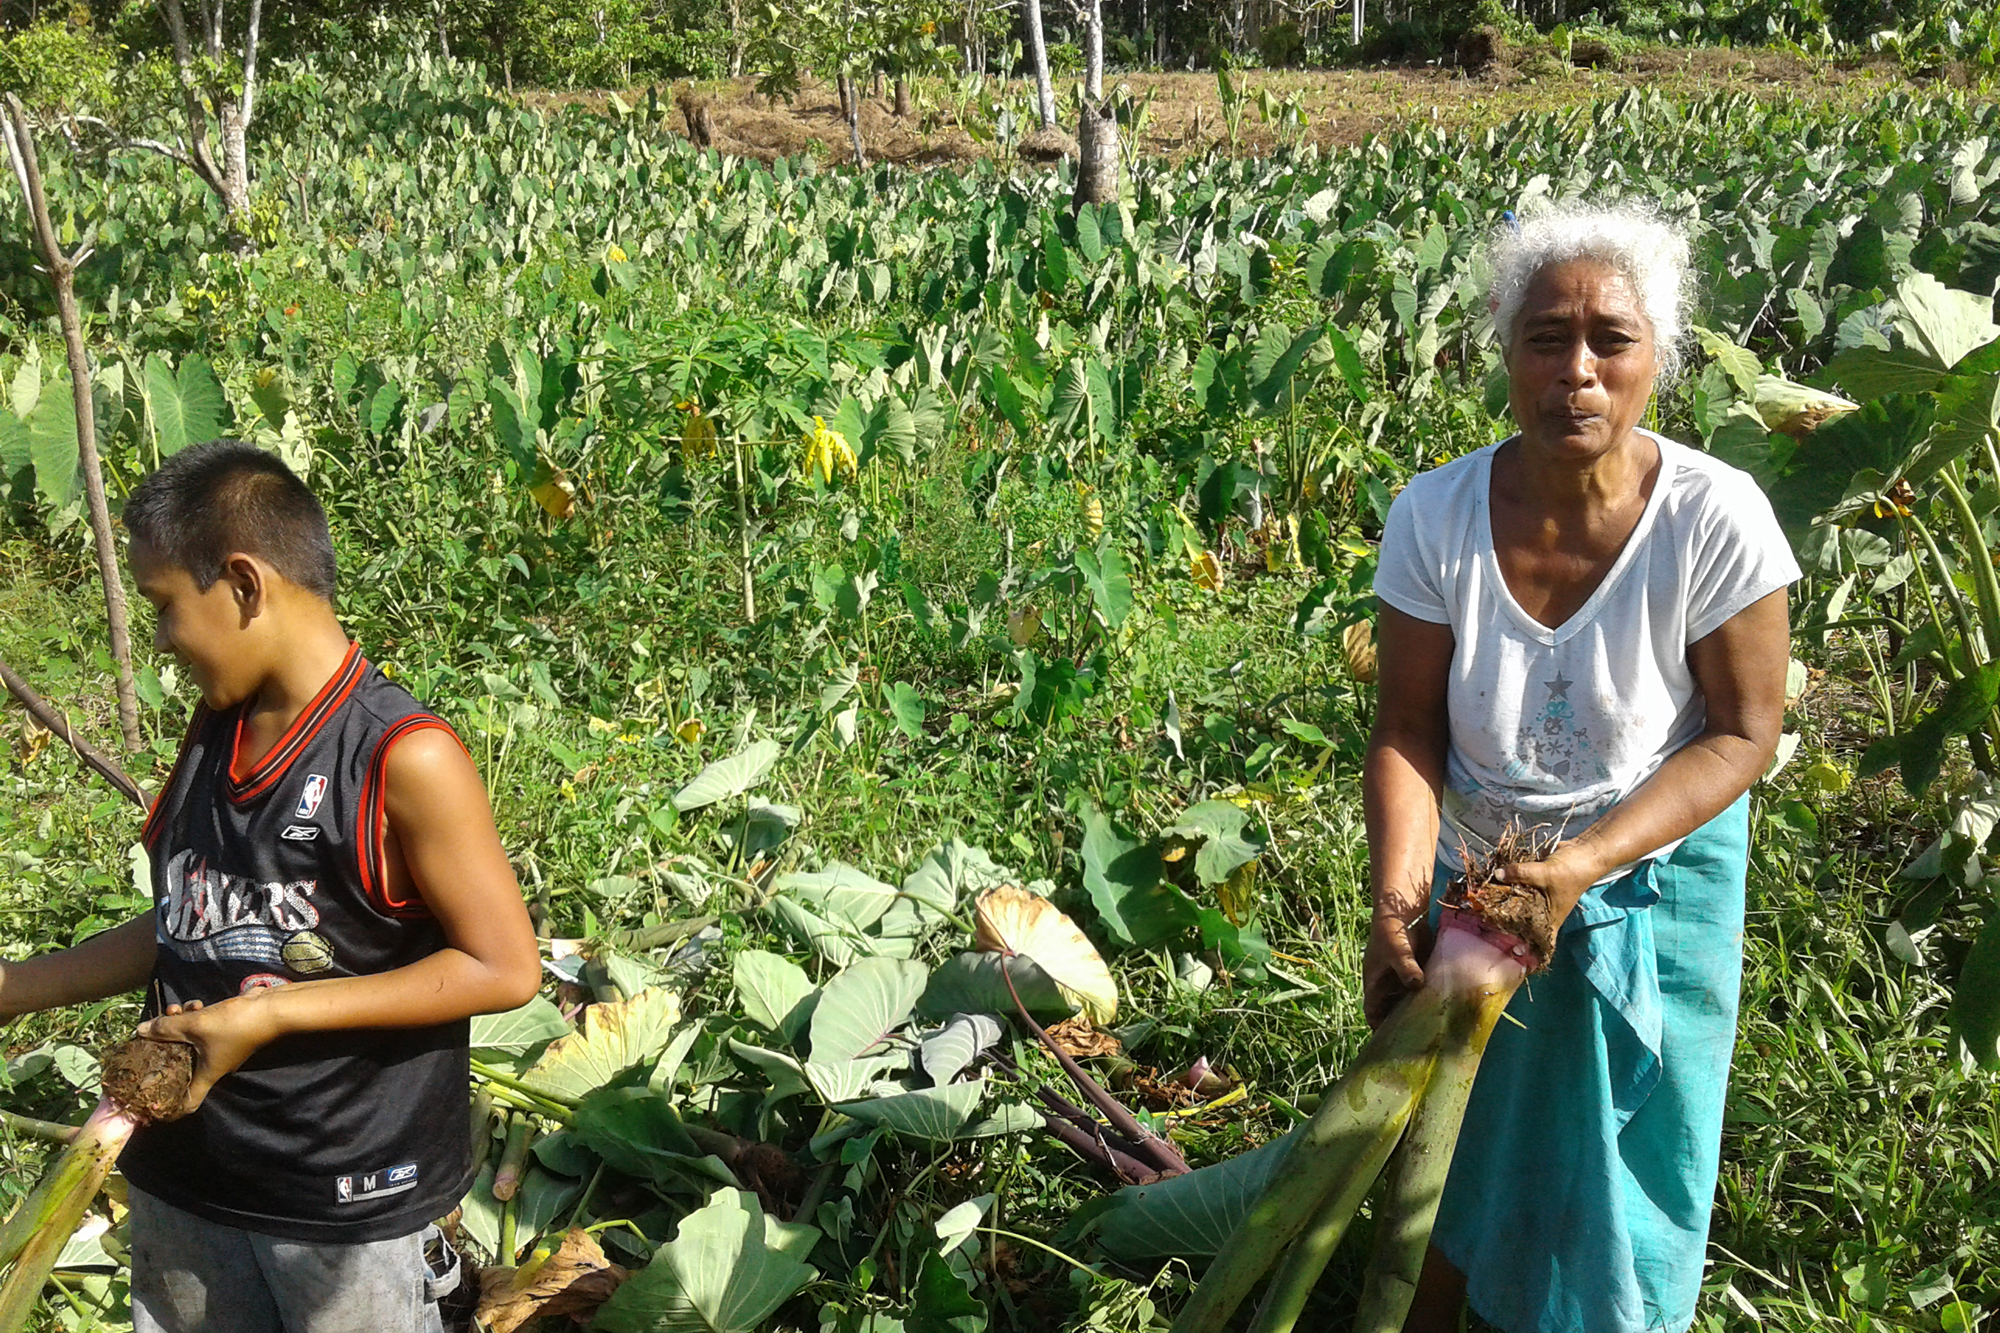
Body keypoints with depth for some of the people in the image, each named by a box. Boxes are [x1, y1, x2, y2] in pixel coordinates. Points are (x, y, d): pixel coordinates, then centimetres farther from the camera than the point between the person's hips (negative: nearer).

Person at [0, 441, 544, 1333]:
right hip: (184, 1182, 7)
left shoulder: (405, 759, -19)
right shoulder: (216, 730, 3)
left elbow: (504, 969, -18)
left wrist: (274, 1013, -19)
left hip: (352, 1203, -6)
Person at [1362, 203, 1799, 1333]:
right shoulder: (1436, 516, -20)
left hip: (1657, 872, -1)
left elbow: (1743, 734, -16)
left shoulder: (1715, 519, -25)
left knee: (1625, 1151, 14)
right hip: (1472, 867, 2)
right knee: (1455, 1127, 18)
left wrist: (1585, 863, -28)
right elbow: (1408, 732, -15)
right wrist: (1397, 898, -30)